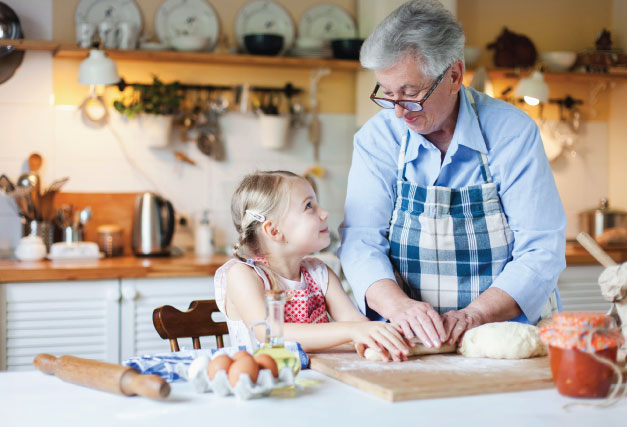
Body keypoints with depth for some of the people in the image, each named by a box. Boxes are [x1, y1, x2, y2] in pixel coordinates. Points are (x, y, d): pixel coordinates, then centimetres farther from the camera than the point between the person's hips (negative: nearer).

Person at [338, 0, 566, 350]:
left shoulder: (513, 133, -6)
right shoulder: (377, 138, 0)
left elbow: (541, 251, -9)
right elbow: (362, 241, -6)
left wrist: (474, 314, -24)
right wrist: (399, 305, -26)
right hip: (408, 342, 3)